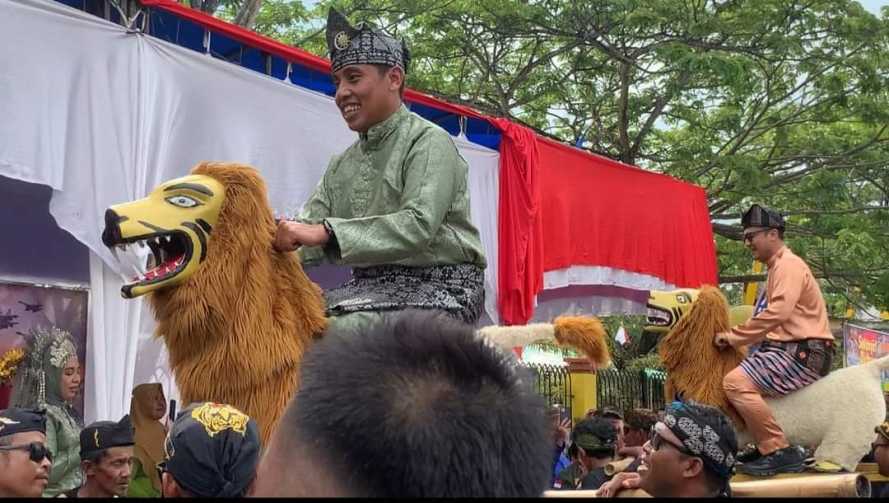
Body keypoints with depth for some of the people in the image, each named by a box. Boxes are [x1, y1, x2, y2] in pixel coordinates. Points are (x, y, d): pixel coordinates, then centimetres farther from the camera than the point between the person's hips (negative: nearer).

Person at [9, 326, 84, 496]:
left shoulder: (68, 411, 7)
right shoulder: (43, 414, -15)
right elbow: (45, 473, -22)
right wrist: (81, 450, -18)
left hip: (77, 492, 8)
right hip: (56, 494, -8)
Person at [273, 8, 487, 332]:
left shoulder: (429, 142, -6)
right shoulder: (341, 165, 17)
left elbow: (419, 225, -21)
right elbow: (309, 232, 8)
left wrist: (326, 231, -30)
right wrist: (277, 240, -16)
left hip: (437, 290, -6)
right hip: (367, 287, 7)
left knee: (341, 331, -31)